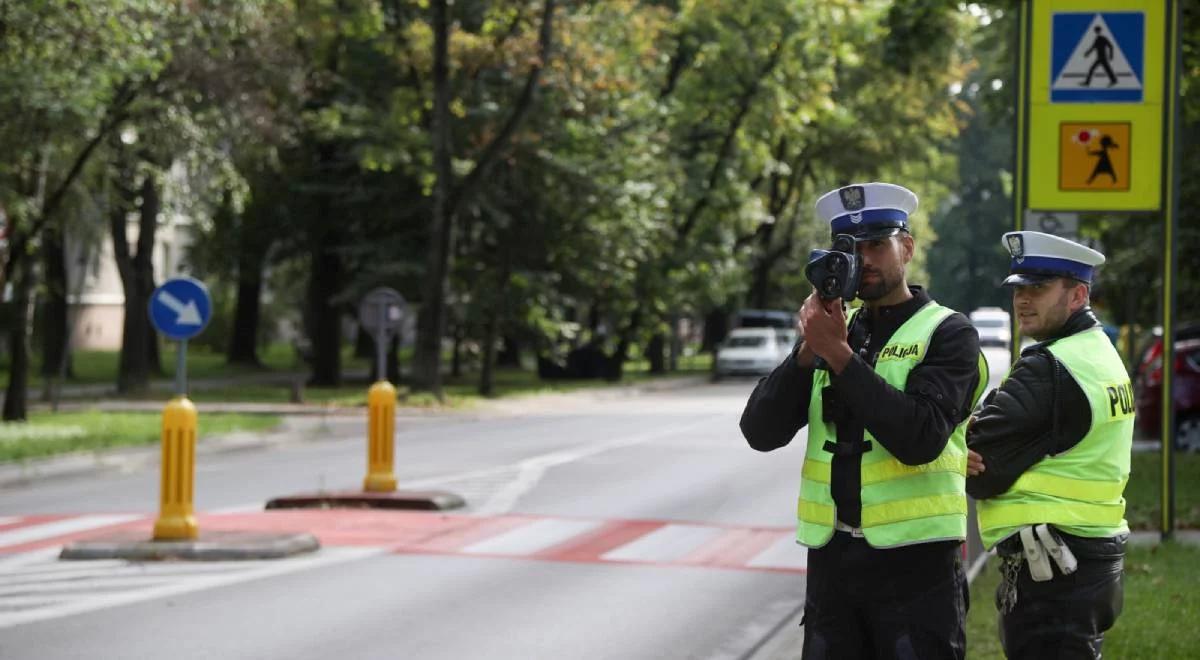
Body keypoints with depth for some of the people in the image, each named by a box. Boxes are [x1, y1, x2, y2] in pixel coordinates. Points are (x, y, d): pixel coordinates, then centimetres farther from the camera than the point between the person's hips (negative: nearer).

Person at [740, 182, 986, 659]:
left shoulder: (946, 334, -2)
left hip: (914, 556, -5)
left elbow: (920, 437, -19)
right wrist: (809, 351, -11)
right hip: (831, 555, 5)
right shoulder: (836, 328, 12)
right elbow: (761, 431, 2)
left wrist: (839, 353, -18)